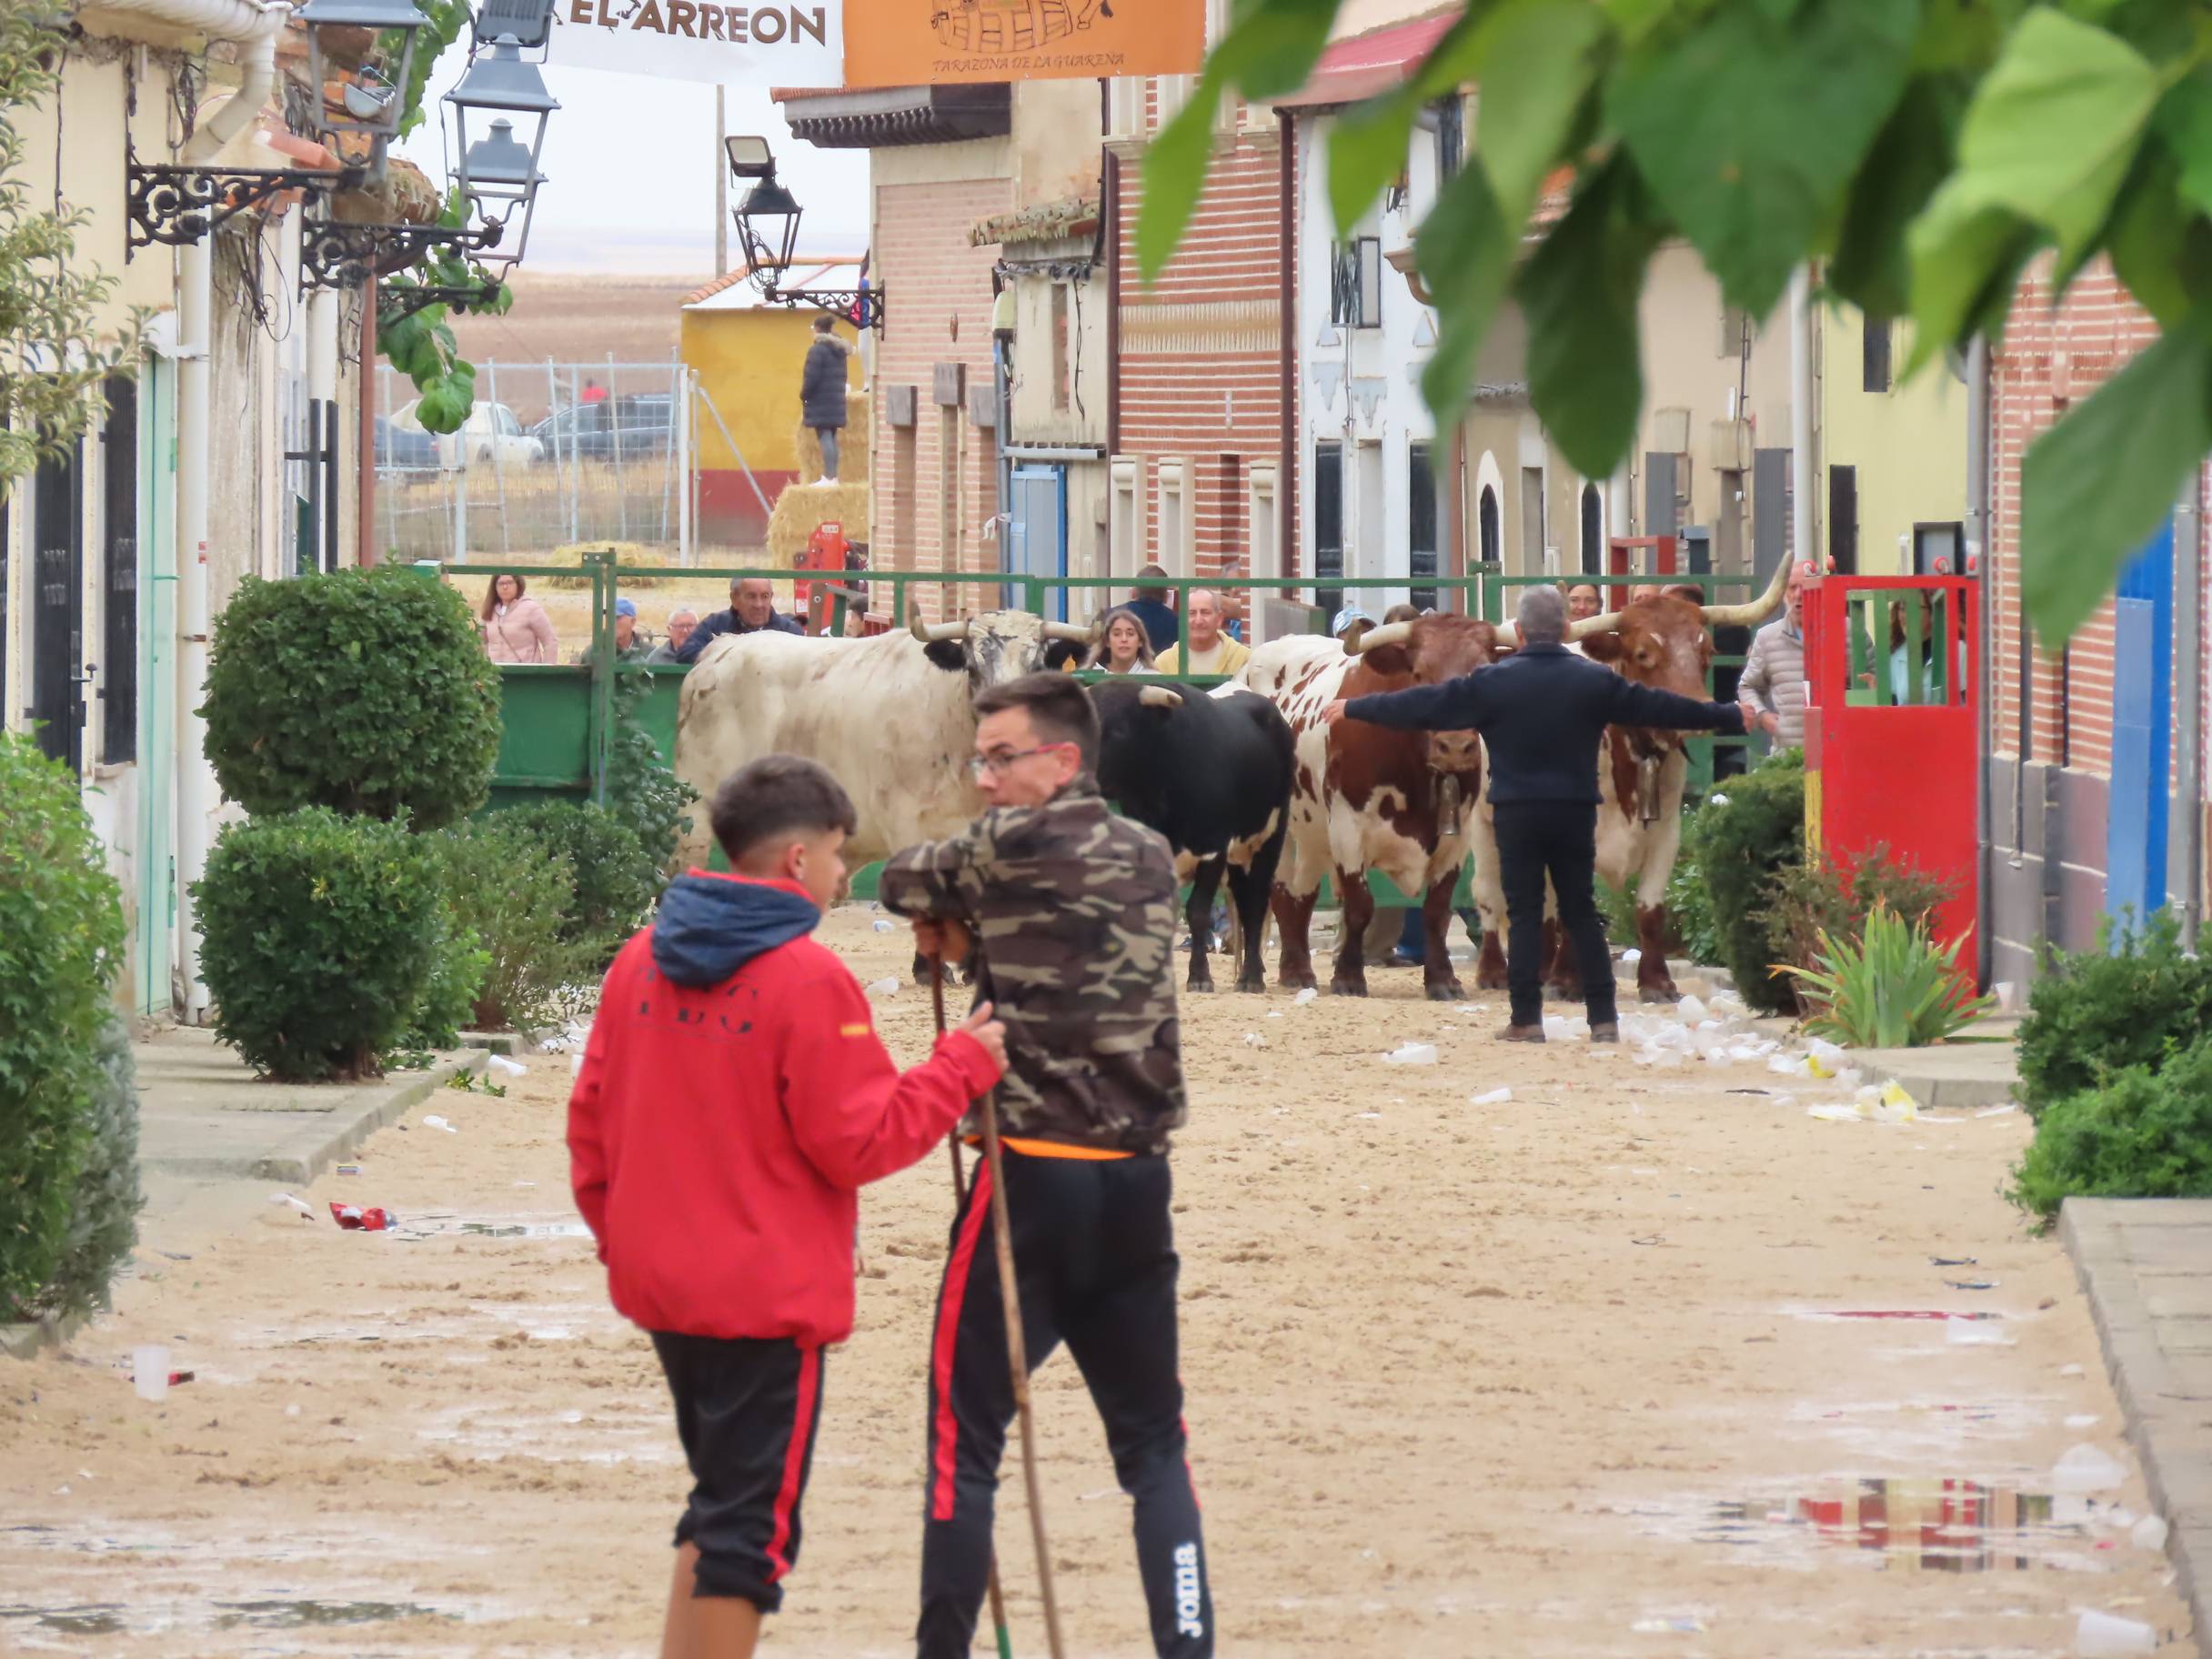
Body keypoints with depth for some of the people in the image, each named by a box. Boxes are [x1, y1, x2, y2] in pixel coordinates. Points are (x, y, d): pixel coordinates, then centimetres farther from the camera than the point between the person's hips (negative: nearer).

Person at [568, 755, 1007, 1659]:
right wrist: (960, 1068, -5)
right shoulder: (808, 980, -17)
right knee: (750, 1528, -1)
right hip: (767, 1299, -8)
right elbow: (859, 1143, -15)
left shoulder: (643, 961, 5)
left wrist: (618, 1232, 20)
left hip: (660, 1282, 8)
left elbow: (591, 1117, 11)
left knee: (722, 1507, 20)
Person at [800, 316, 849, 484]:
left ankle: (828, 477, -13)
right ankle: (833, 476, 13)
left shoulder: (817, 350, -13)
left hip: (821, 402, -8)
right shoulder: (839, 350, 13)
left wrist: (804, 396, -4)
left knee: (825, 438, -9)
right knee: (832, 438, 12)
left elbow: (811, 378, -17)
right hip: (837, 400, 8)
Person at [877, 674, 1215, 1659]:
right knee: (1153, 1442, 11)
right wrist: (973, 924, 10)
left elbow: (903, 881, 6)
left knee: (965, 1434, 2)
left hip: (1031, 1174, -6)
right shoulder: (1150, 859, 11)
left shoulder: (1012, 845, -8)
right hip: (1135, 1181, 6)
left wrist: (947, 915, 23)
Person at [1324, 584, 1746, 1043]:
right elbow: (1659, 707, 6)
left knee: (1524, 915, 3)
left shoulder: (1493, 683, -5)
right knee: (1581, 913, 8)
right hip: (1575, 814, 2)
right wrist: (1730, 717, 18)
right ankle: (1603, 1018, 4)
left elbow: (1424, 704, 0)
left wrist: (1355, 709, 11)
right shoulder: (1594, 681, 0)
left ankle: (1526, 1019, -1)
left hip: (1516, 814, -2)